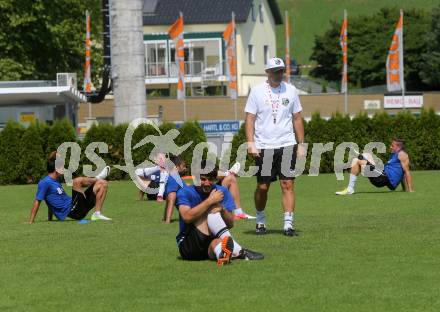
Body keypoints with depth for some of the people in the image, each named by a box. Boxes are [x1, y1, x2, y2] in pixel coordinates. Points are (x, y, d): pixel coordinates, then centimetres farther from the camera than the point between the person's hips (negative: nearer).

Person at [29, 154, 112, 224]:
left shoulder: (55, 181, 18)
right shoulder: (44, 183, -10)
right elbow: (37, 202, -12)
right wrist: (30, 222, -14)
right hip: (72, 211, -9)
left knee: (102, 183, 9)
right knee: (77, 181, -25)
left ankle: (97, 214, -5)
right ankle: (97, 178, 5)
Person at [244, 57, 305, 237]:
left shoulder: (290, 90, 8)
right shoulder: (257, 91, 0)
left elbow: (297, 119, 13)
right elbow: (250, 118, 0)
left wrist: (301, 144, 9)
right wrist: (250, 143, -10)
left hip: (287, 146, 1)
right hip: (264, 147, -1)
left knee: (288, 185, -7)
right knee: (262, 187, 4)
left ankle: (289, 224, -8)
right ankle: (260, 221, 22)